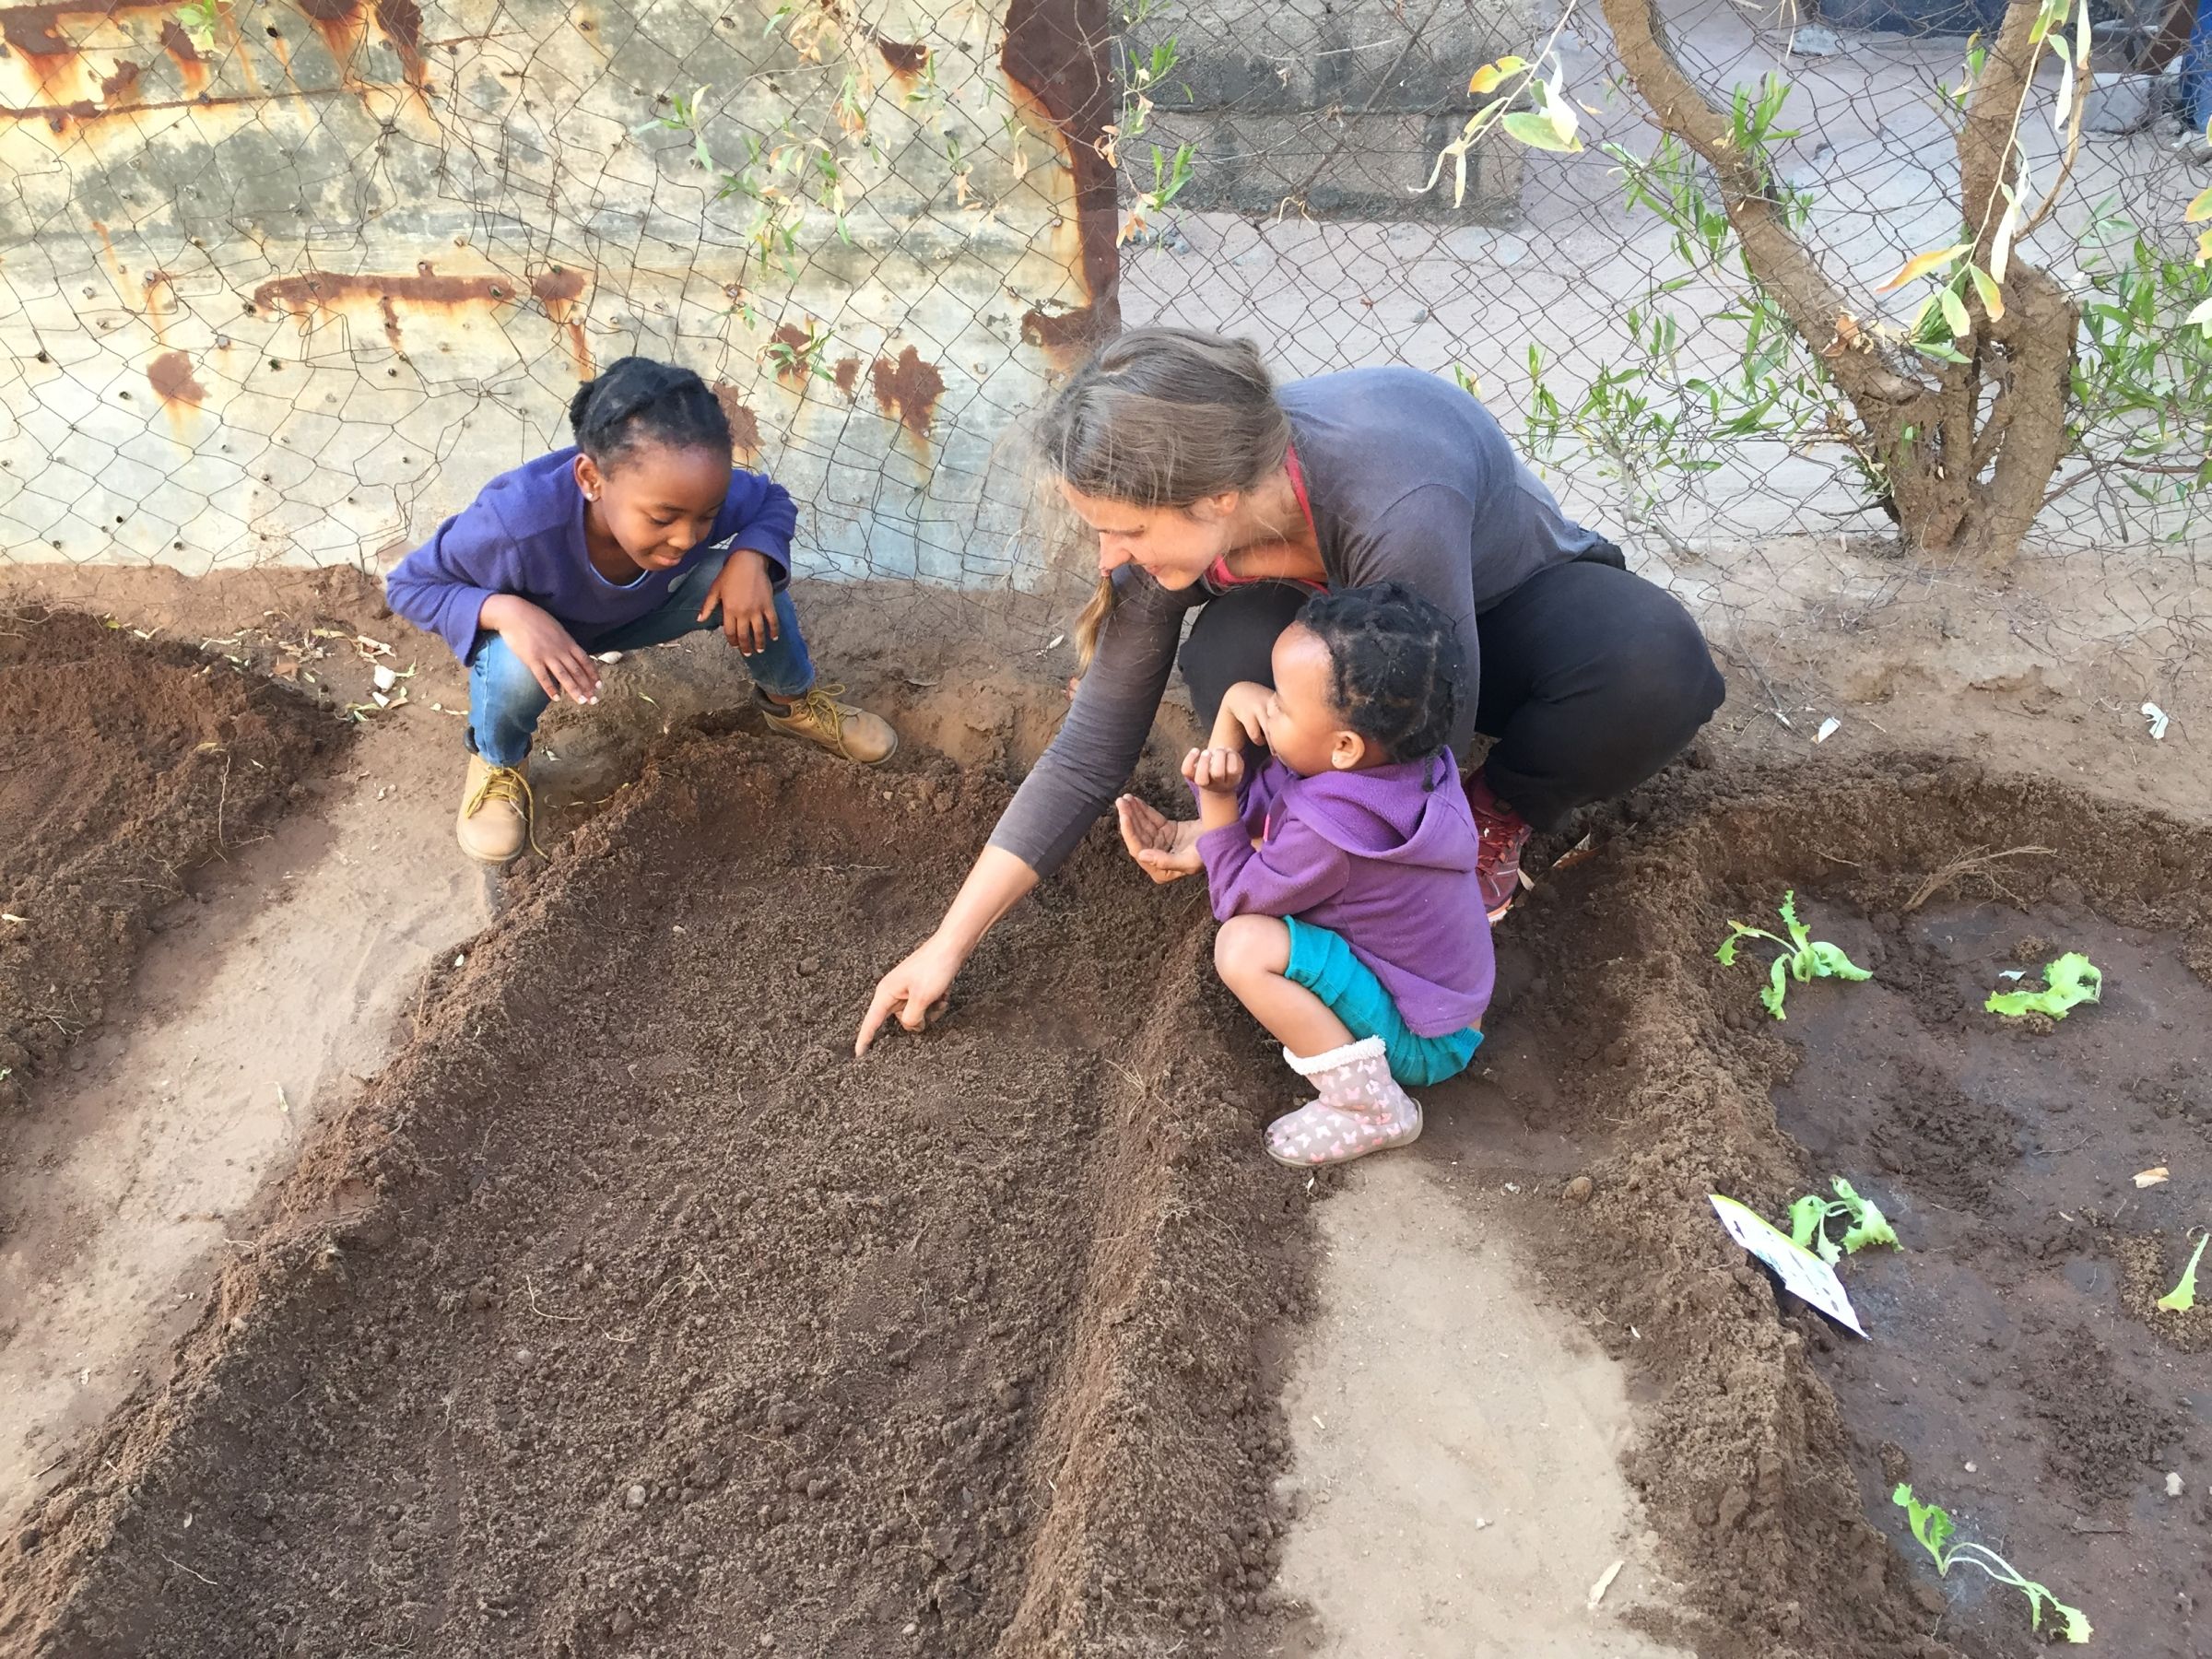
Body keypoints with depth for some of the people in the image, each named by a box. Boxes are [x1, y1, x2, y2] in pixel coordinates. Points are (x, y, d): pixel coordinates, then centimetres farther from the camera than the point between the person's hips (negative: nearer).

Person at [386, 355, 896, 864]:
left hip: (638, 614, 3)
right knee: (516, 668, -38)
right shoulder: (517, 524, -43)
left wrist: (750, 558, -34)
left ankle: (792, 702, 10)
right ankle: (498, 762, -1)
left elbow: (775, 502, -11)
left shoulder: (698, 493, -34)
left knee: (753, 569, -21)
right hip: (537, 628, -3)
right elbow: (408, 584, -27)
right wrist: (505, 611, -45)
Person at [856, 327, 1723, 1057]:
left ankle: (1505, 809, -3)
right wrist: (949, 943, -16)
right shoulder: (1174, 519, -25)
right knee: (1231, 662, -33)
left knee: (1659, 669, -36)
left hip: (1512, 602, -2)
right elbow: (1090, 751, -18)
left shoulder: (1391, 504, -43)